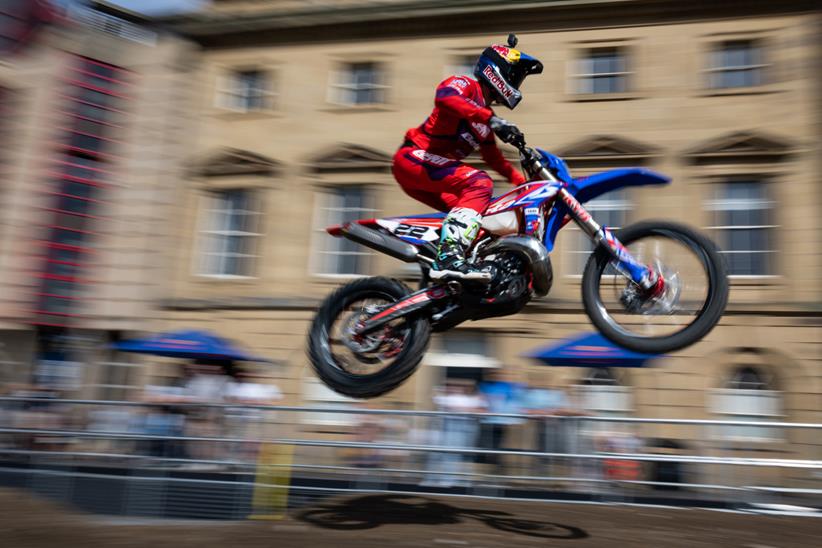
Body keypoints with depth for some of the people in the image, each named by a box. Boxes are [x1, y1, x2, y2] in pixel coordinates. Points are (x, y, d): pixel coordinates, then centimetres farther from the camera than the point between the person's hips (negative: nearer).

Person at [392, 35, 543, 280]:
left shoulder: (485, 115, 24)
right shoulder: (465, 85, -3)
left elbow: (494, 158, 30)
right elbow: (444, 97, -27)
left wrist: (526, 182, 22)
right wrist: (491, 119, -34)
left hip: (425, 172, 10)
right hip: (414, 157, -10)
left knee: (467, 209, 12)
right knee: (480, 183, -26)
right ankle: (449, 257, -39)